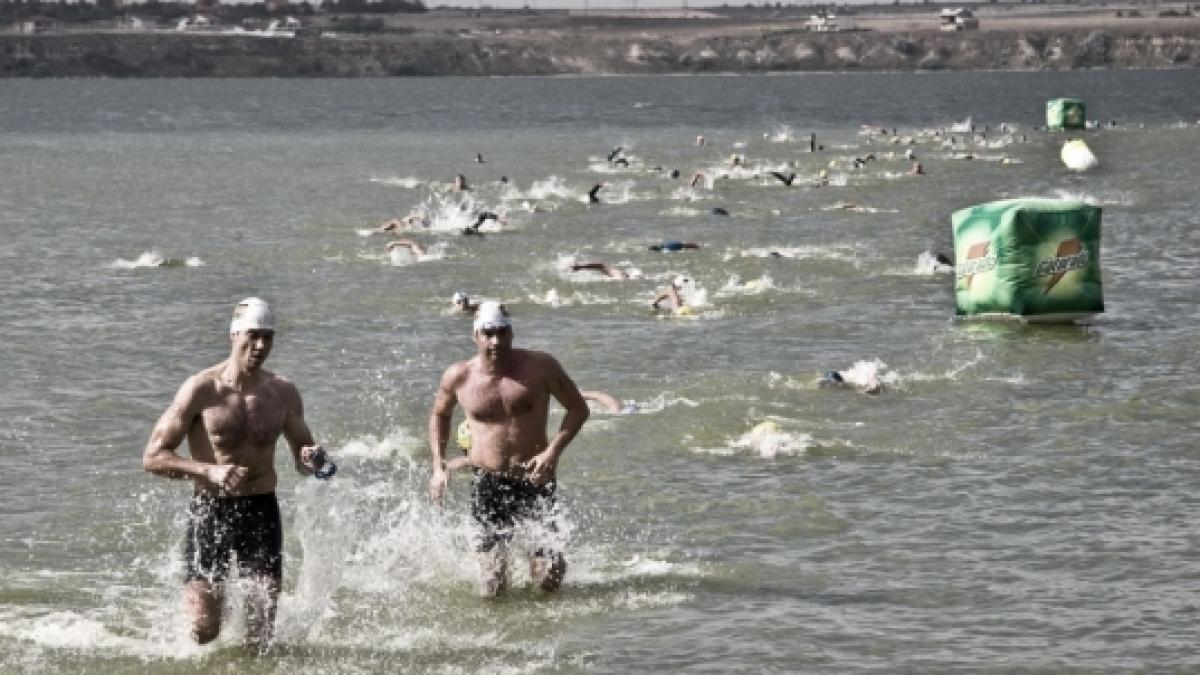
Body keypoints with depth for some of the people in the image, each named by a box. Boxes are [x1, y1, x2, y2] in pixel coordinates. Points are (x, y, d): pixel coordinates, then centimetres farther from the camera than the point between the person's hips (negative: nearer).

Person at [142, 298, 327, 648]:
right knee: (204, 631, -10)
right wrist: (210, 471, -25)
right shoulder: (202, 389, -11)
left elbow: (302, 454, 14)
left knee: (260, 639, -1)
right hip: (210, 510, -3)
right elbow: (153, 457, -11)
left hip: (262, 510, 3)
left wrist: (312, 459, -11)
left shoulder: (283, 392, 2)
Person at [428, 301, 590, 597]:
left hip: (535, 478, -1)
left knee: (549, 579, -12)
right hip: (488, 483, 1)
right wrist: (439, 466, 8)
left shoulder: (540, 367, -7)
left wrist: (553, 452, -14)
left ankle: (540, 555, 26)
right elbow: (439, 414, 19)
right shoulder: (458, 377, -2)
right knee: (492, 590, -4)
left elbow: (579, 409, 0)